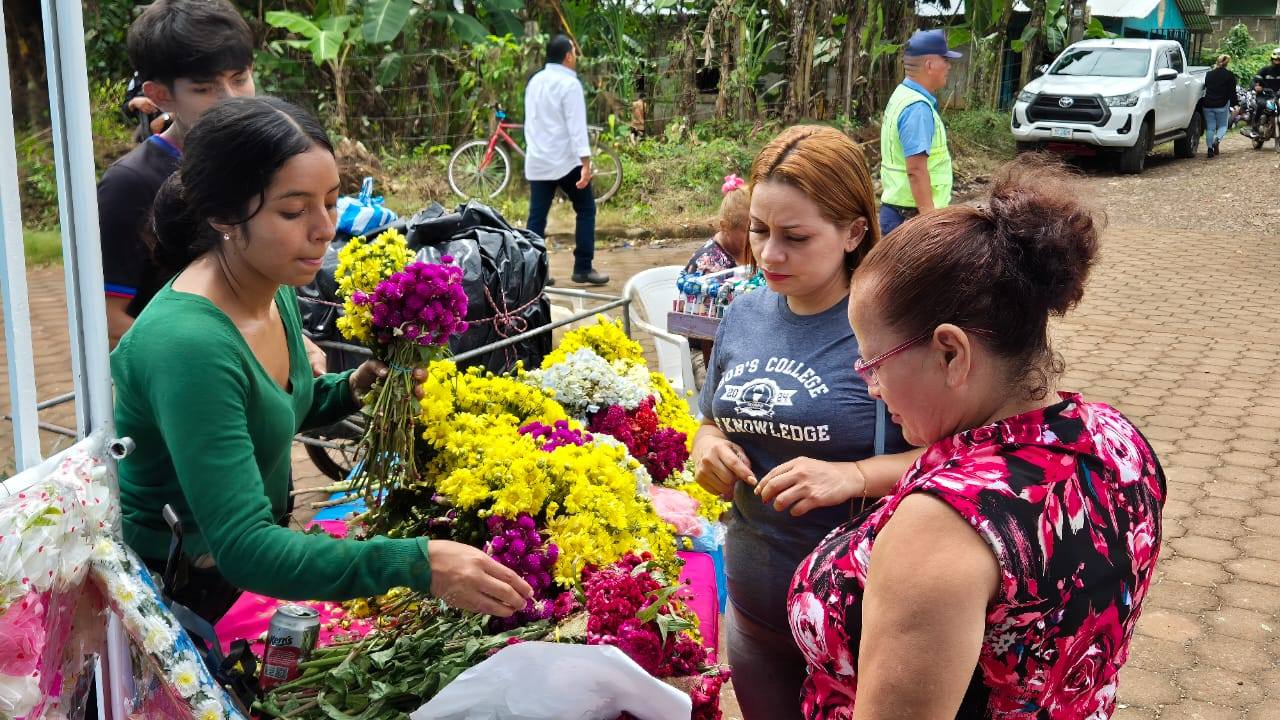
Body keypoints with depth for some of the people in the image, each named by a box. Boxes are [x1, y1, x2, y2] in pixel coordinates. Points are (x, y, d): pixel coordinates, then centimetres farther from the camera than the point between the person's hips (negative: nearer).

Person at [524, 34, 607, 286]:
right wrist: (586, 162, -20)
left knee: (536, 218, 5)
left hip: (537, 161, 6)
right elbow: (576, 125, -18)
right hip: (565, 161, -6)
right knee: (585, 210, 7)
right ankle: (583, 268, 5)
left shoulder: (535, 81, 10)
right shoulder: (569, 83, -11)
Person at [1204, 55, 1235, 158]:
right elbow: (1232, 92, -3)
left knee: (1210, 127, 7)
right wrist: (1234, 104, 3)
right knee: (1222, 126, 11)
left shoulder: (1208, 74, 7)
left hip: (1208, 105, 2)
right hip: (1222, 106, -2)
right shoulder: (1230, 76, -2)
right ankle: (1217, 139, -19)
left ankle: (1209, 148, -3)